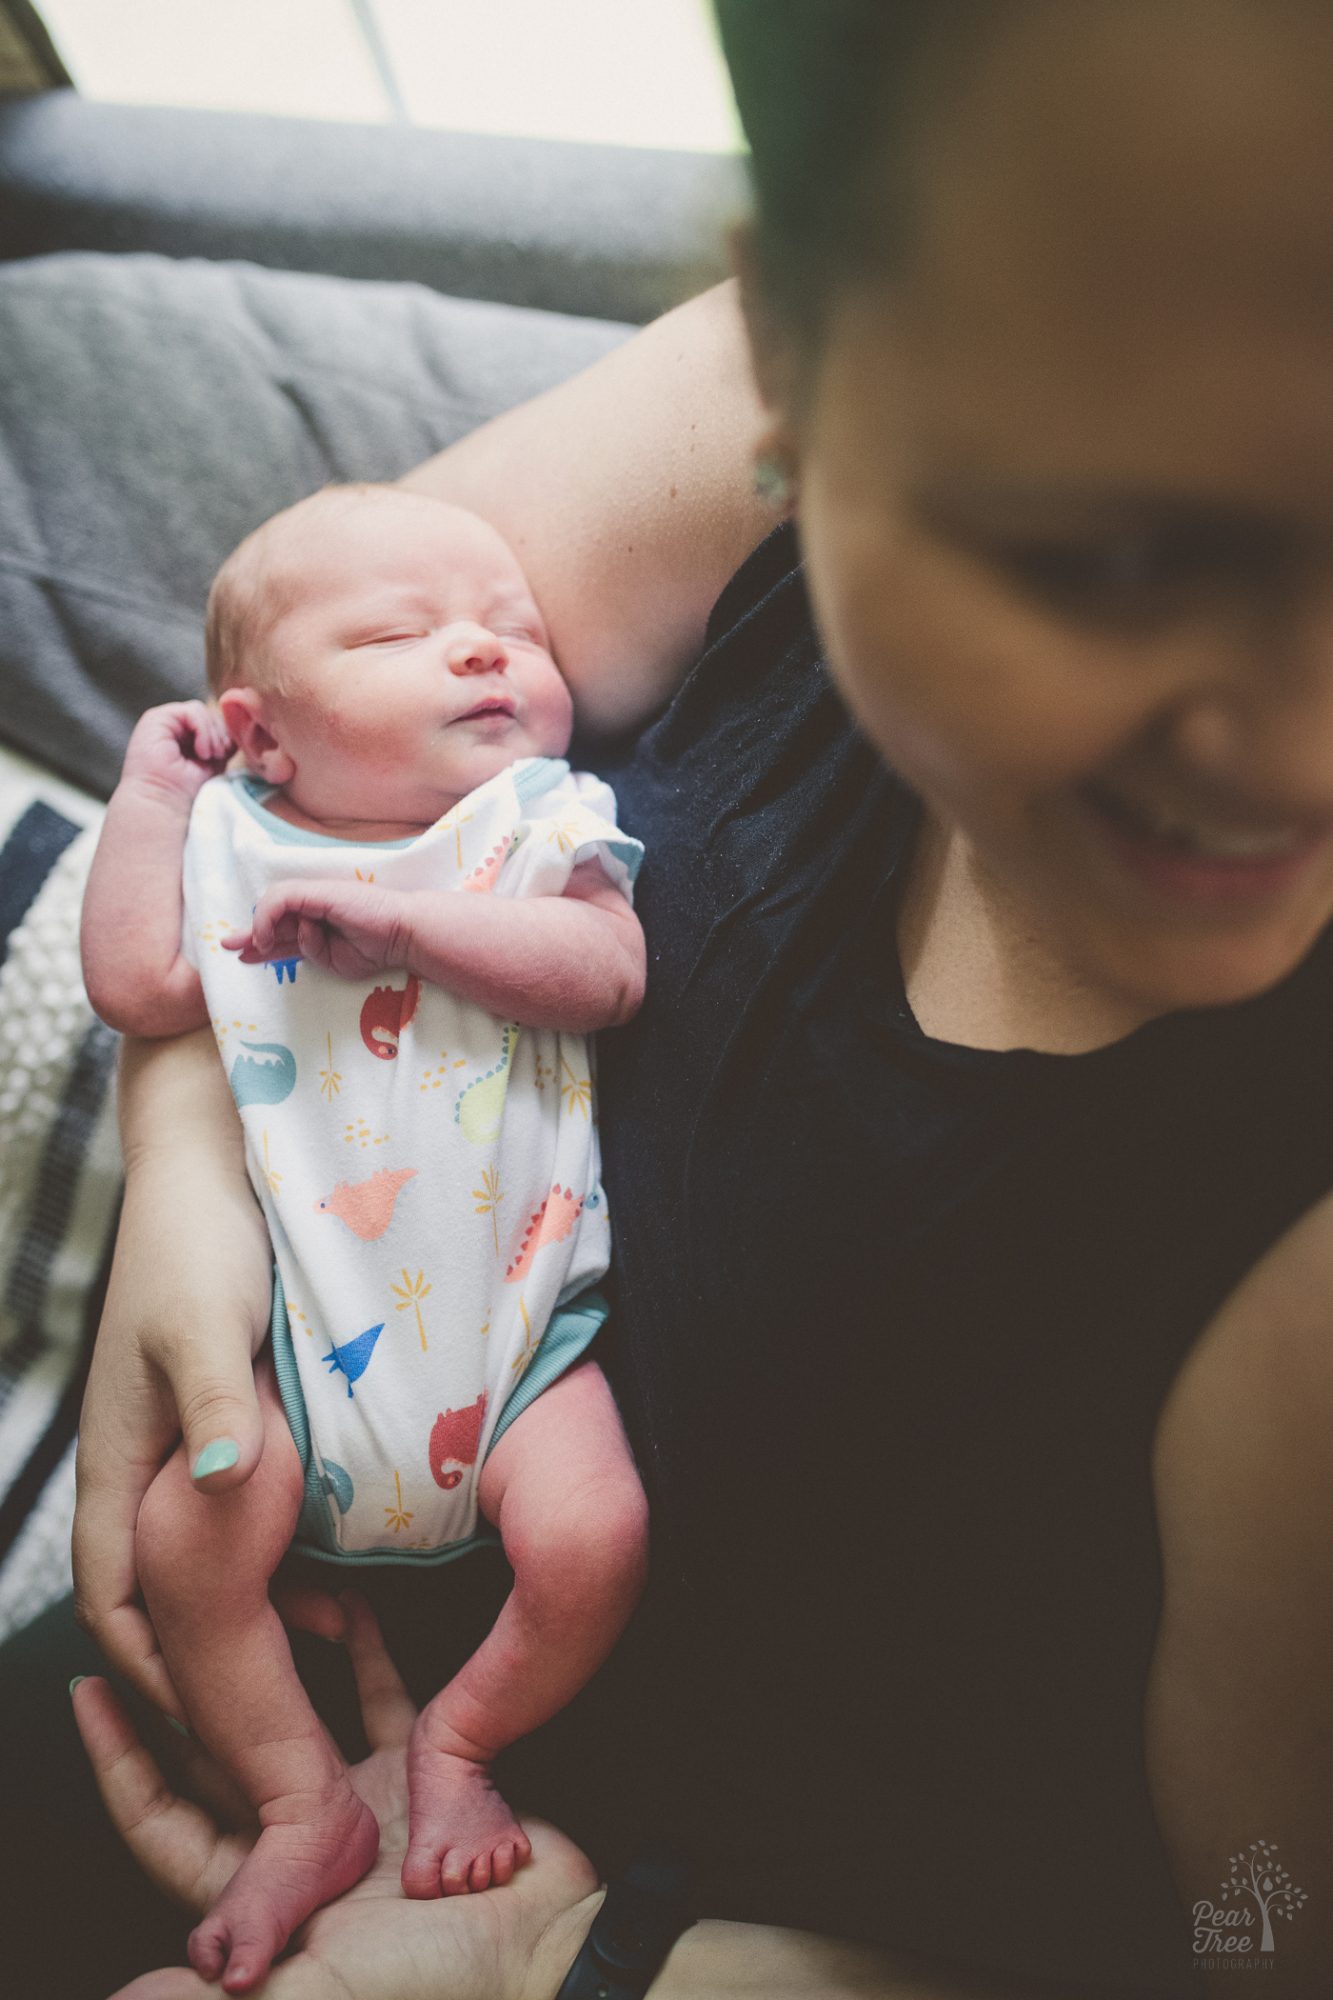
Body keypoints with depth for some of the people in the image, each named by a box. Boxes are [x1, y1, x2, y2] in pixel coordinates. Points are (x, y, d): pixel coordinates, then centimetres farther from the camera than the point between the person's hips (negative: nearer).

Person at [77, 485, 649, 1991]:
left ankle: (460, 1742, 13)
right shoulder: (236, 845, 6)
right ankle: (308, 1808, 11)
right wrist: (150, 793, -2)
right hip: (310, 1334, 2)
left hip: (514, 1321, -1)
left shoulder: (546, 825, 1)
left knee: (590, 1534, -19)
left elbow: (605, 969, -18)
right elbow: (136, 986, -6)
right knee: (184, 1539, -13)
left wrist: (395, 914, -24)